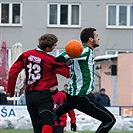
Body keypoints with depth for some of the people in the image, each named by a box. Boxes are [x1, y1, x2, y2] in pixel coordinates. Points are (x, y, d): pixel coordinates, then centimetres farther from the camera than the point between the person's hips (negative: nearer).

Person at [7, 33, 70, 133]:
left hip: (29, 95, 6)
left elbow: (13, 71, 8)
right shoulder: (50, 60, -9)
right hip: (43, 95, -6)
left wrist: (10, 90, 16)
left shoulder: (26, 55, 7)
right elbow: (68, 72, -8)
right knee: (48, 124, -18)